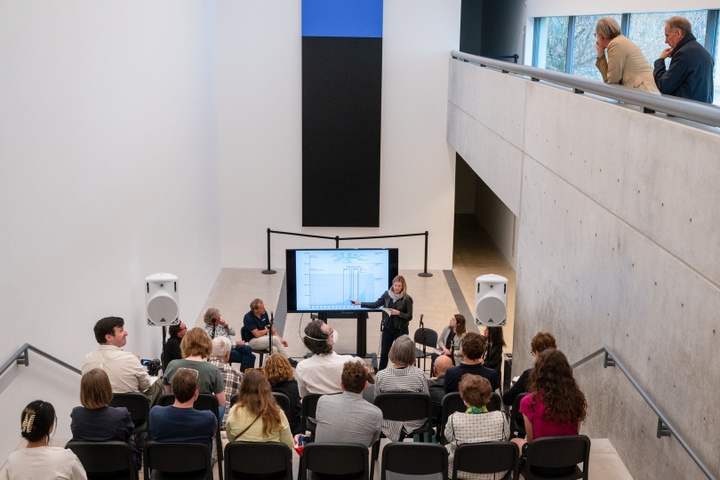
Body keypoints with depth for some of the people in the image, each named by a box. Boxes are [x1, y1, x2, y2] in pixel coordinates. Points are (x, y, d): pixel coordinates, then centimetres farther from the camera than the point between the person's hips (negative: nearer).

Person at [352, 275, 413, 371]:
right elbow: (375, 304, 3)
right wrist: (360, 303, -2)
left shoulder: (407, 299, -12)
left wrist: (398, 313, -24)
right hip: (387, 328, 4)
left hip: (400, 330, -3)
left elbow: (409, 316, -9)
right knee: (384, 352, 12)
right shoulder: (387, 294, -2)